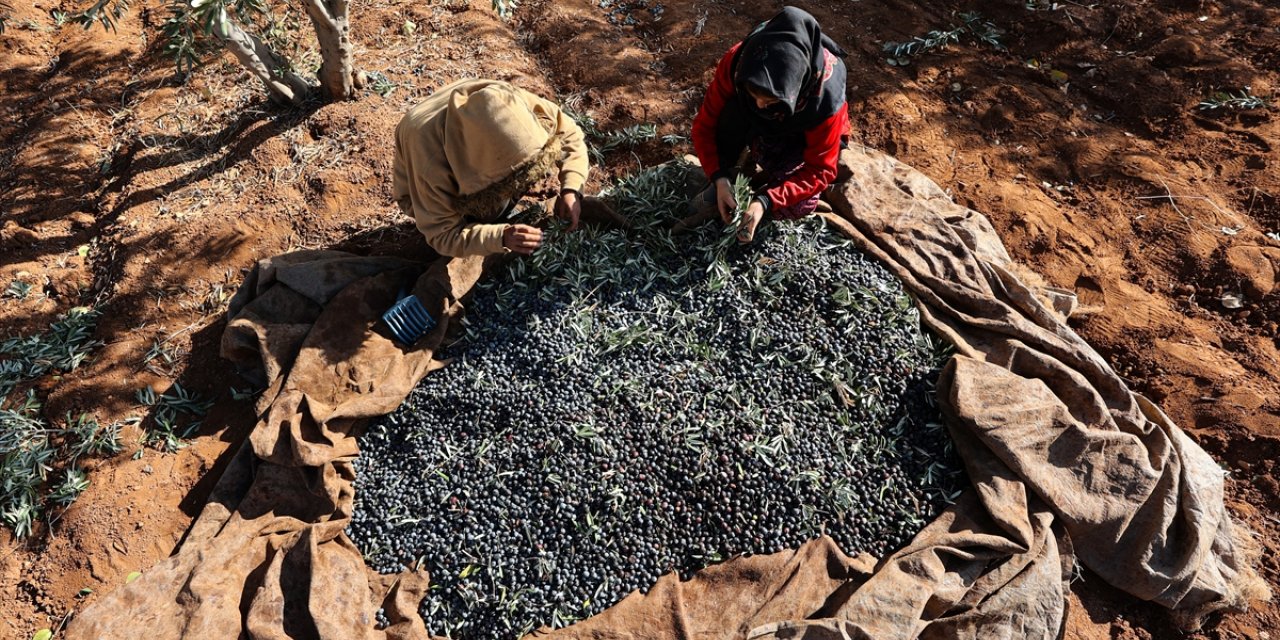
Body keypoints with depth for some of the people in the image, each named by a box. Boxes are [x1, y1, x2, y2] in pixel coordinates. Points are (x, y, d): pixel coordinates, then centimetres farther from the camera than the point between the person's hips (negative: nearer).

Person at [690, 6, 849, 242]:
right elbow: (705, 125, -21)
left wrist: (765, 201, -42)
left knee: (798, 206, -27)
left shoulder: (825, 95, -38)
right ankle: (728, 177, -11)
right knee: (733, 110, -33)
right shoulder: (736, 62, -34)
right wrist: (719, 177, -35)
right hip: (759, 126, 2)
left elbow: (820, 171, -29)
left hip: (805, 138, -1)